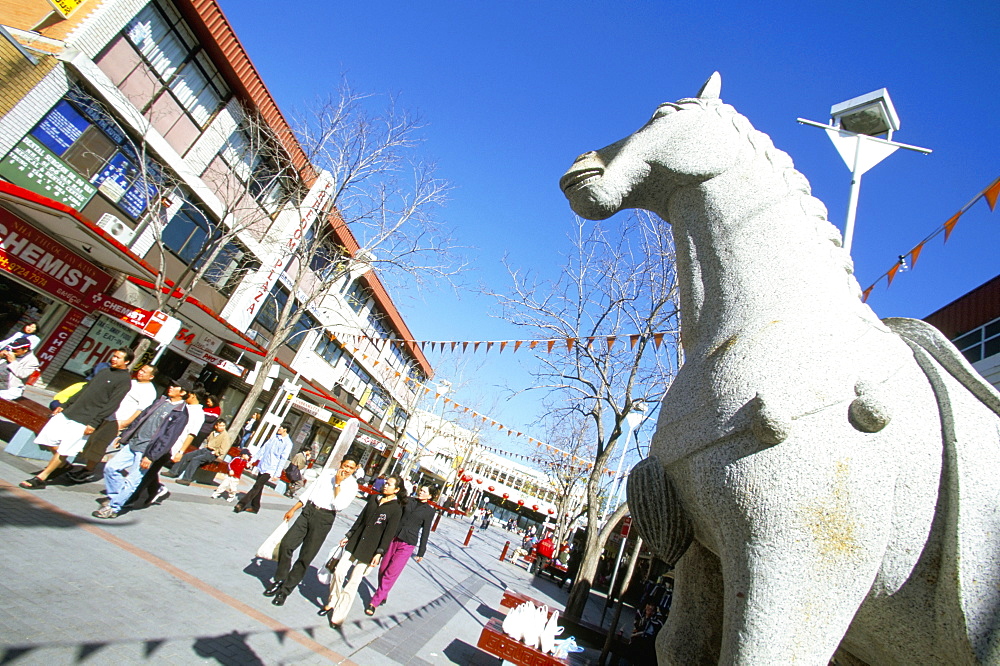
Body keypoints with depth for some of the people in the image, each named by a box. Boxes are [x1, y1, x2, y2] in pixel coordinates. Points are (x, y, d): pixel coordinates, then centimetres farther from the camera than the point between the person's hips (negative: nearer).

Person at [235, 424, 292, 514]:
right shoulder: (274, 438, 11)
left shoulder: (288, 443, -10)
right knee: (258, 487, 12)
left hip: (270, 469, -7)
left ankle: (242, 504, -8)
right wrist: (253, 460, 12)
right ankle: (255, 507, 24)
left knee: (257, 486, -11)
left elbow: (283, 459, -13)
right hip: (262, 466, 7)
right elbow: (262, 449, 16)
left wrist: (277, 474, -15)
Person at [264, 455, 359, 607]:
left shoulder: (352, 485, -4)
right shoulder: (327, 473, 8)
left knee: (306, 557, 1)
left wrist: (338, 484, -15)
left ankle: (286, 590, 19)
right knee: (286, 544, -2)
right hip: (308, 511, 4)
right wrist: (293, 510, 12)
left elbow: (339, 506, -16)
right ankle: (280, 580, 22)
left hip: (324, 519, -3)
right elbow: (309, 492, 14)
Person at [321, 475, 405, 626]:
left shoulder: (396, 509, -11)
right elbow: (361, 518, 13)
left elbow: (389, 533, -12)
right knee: (339, 571, 3)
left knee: (353, 582, 0)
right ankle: (332, 603, 27)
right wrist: (348, 536, 14)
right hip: (355, 541, 5)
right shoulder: (374, 499, 5)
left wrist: (379, 553, -16)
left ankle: (339, 615, 14)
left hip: (370, 549, -5)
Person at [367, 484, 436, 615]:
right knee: (382, 570, 7)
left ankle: (375, 602, 5)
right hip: (393, 538, 3)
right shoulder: (408, 501, 4)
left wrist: (421, 552, 5)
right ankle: (383, 596, 29)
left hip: (407, 545, -3)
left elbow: (425, 532, 2)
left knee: (390, 574, -6)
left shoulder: (429, 511, -2)